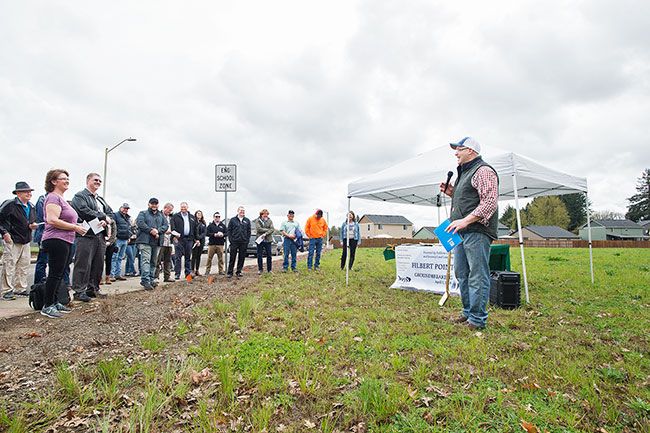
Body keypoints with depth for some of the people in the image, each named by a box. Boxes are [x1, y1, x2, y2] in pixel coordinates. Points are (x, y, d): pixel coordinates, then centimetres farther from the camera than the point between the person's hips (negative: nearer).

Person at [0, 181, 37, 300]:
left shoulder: (31, 207, 13)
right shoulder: (10, 204, -11)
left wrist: (32, 225, 4)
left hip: (26, 241, 7)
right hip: (12, 241, -7)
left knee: (24, 265, 11)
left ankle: (20, 288, 21)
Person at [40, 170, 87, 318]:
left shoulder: (61, 198, 19)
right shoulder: (53, 197, -11)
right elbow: (52, 220, -22)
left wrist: (76, 226, 13)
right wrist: (75, 227, -17)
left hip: (65, 241, 10)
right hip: (56, 241, -10)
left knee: (59, 274, 14)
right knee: (55, 274, -5)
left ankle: (54, 302, 23)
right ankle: (47, 306, 3)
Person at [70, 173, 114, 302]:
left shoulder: (101, 199, 25)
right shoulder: (80, 196, 0)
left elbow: (111, 213, 18)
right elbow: (85, 211, -16)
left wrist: (106, 221, -4)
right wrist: (103, 216, -9)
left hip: (100, 235, 8)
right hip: (86, 235, -8)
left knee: (98, 264, 10)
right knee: (83, 265, -6)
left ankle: (93, 289, 19)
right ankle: (79, 291, 1)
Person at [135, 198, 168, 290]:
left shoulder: (161, 216, 21)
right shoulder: (143, 213, 9)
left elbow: (165, 225, 8)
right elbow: (140, 223, -9)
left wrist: (158, 231, -11)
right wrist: (151, 230, -17)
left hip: (156, 241, 5)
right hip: (145, 241, -5)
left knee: (153, 261, 10)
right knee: (146, 260, -14)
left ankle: (151, 280, 18)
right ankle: (145, 280, -18)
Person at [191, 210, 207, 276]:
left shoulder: (203, 223, 14)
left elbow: (205, 232, 4)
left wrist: (199, 238, -11)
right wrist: (196, 240, -16)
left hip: (201, 241, 5)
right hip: (195, 241, -5)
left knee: (199, 256, 8)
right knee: (194, 256, -4)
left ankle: (197, 270, 14)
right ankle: (193, 271, -1)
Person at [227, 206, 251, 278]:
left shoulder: (247, 221, 10)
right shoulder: (232, 220, 5)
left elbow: (249, 231, 10)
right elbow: (229, 230, 4)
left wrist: (247, 240, 1)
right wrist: (231, 239, -5)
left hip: (244, 242, 2)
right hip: (234, 242, -2)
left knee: (242, 258, 5)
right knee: (232, 258, 0)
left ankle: (239, 272, 16)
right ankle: (230, 272, 7)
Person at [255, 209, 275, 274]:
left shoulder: (270, 221, 5)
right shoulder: (257, 221, 2)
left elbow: (272, 229, -5)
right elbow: (258, 229, -11)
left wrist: (265, 233, -17)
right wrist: (268, 230, -9)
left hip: (268, 240, 1)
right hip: (260, 240, -1)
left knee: (269, 255, 4)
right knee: (259, 255, 4)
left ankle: (269, 269, 15)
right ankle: (260, 269, 16)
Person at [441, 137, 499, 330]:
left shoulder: (483, 171, -7)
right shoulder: (464, 173, 23)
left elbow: (489, 202, -17)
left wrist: (465, 220, -24)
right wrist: (451, 193, 14)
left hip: (477, 232, -10)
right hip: (462, 232, 10)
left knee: (477, 276, -6)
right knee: (462, 274, 14)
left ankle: (477, 319, 1)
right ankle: (468, 312, 25)